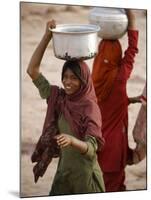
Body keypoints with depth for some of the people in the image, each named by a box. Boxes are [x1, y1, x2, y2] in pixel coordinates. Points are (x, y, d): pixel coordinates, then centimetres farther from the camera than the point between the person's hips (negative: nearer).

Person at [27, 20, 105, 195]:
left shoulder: (90, 107, -17)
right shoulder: (58, 98, -2)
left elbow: (92, 148, -24)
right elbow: (32, 70, -6)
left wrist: (72, 140, -45)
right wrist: (47, 36, -12)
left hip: (85, 174, -4)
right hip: (63, 170, 5)